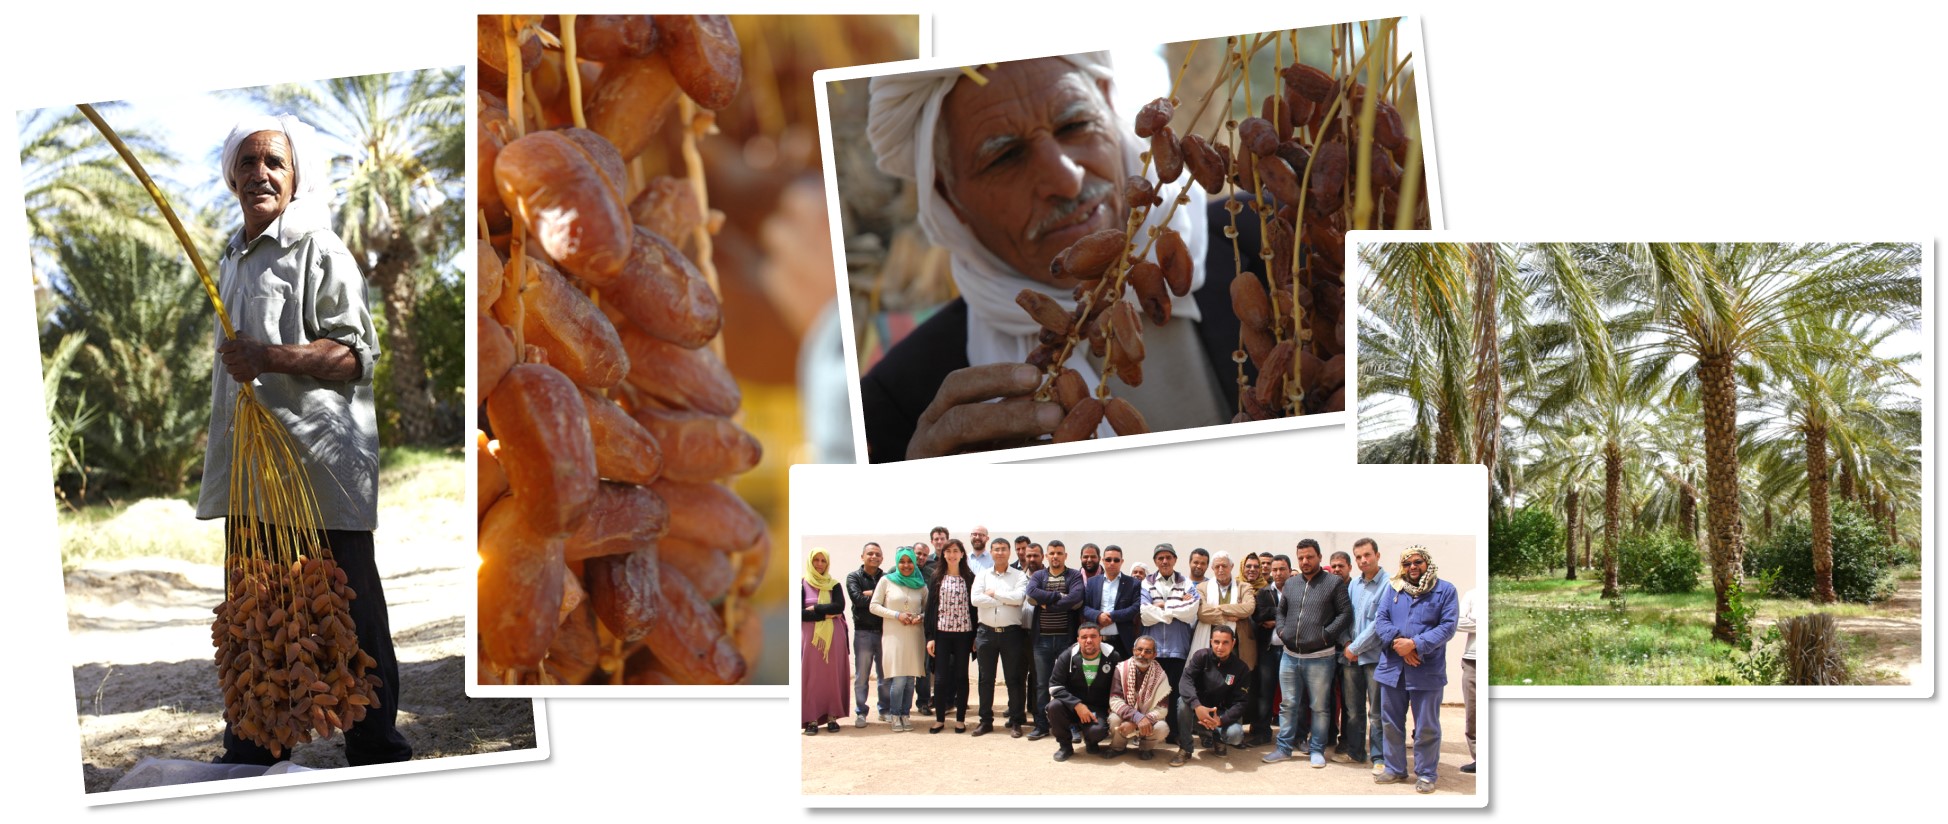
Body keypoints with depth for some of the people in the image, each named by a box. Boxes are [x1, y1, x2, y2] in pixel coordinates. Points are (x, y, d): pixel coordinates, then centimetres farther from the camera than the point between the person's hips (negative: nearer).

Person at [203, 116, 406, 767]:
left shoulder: (319, 248, -6)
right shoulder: (234, 256, 19)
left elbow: (357, 352, -13)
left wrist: (271, 357, -24)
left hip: (320, 460, -8)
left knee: (349, 610, -3)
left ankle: (376, 748, 6)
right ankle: (251, 750, 24)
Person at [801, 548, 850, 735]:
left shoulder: (834, 585, 9)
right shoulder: (802, 585, 3)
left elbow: (840, 606, -7)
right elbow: (799, 613, -8)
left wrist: (815, 609, -11)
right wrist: (825, 614, -11)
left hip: (833, 636, 2)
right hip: (811, 636, -2)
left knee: (833, 676, 0)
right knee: (811, 676, -4)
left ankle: (832, 716, 5)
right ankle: (812, 719, -2)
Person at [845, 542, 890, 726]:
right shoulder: (854, 577, 4)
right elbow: (858, 599, -13)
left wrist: (870, 594, -11)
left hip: (884, 631, 2)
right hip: (863, 633, -2)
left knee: (886, 675, 7)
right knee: (861, 676, 1)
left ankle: (885, 710, 17)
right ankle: (861, 713, 8)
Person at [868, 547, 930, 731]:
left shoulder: (921, 585, 8)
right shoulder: (886, 581, 1)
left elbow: (928, 609, 16)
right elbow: (874, 606, 0)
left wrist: (921, 617, -6)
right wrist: (897, 615, -10)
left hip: (915, 636, 3)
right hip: (893, 635, -3)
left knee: (910, 678, 3)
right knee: (899, 679, -9)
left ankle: (905, 714, 15)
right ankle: (896, 716, 5)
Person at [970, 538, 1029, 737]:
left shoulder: (1019, 576, 2)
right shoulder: (982, 575, 8)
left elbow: (1019, 597, -17)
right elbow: (976, 599, -8)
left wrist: (994, 593, -9)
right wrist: (1005, 601, -10)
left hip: (1012, 632, -2)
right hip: (986, 632, 2)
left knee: (1015, 678, 2)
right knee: (986, 678, 7)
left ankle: (1015, 721, 10)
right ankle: (986, 720, 16)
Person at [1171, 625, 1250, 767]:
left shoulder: (1241, 669, -9)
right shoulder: (1201, 656, -10)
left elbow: (1240, 702, -13)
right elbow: (1186, 681, -23)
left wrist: (1221, 720, -32)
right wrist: (1197, 706, -41)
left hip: (1224, 713, 0)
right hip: (1199, 710, 0)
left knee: (1235, 735, -31)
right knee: (1183, 701, -32)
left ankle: (1217, 739, 8)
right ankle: (1185, 749, -17)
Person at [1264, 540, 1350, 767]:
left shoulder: (1334, 583, -3)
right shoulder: (1290, 583, 12)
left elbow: (1345, 614, -7)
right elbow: (1281, 610, 23)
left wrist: (1327, 634, -14)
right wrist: (1281, 630, 6)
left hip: (1319, 657, -4)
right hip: (1290, 655, 4)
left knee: (1319, 707, 4)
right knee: (1289, 704, 10)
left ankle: (1317, 750, 14)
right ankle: (1284, 747, 17)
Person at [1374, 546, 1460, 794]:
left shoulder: (1445, 590, -1)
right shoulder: (1393, 588, 8)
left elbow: (1448, 626, -9)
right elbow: (1381, 620, 2)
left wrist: (1415, 644, -18)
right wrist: (1398, 643, -16)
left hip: (1427, 670, -4)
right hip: (1392, 668, 4)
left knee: (1426, 727, 3)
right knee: (1391, 722, 12)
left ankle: (1425, 774, 15)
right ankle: (1395, 769, 26)